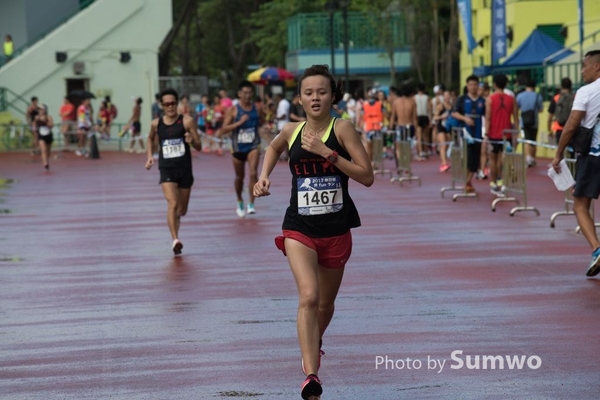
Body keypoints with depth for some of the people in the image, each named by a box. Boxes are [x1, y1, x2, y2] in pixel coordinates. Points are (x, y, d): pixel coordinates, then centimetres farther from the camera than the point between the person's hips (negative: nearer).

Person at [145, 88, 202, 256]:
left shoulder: (187, 121, -4)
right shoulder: (156, 124, 2)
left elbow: (199, 147, -4)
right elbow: (150, 139, 25)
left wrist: (192, 140, -26)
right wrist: (149, 156, 11)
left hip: (185, 169, 1)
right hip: (166, 169, -1)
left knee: (182, 210, 14)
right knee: (172, 204, -22)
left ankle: (175, 220, 49)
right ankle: (175, 240, -30)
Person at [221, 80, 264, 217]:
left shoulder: (257, 109, 2)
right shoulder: (232, 110, -5)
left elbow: (263, 123, 19)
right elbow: (224, 129, -12)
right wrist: (240, 122, -21)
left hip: (253, 146, 0)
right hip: (238, 148, 0)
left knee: (253, 173, -19)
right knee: (239, 177, 13)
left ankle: (251, 204, -14)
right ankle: (240, 202, 35)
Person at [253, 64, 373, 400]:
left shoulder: (342, 128, -9)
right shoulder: (292, 131, 1)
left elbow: (367, 176, -16)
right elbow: (274, 148, 26)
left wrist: (327, 152, -22)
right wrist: (264, 176, 9)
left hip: (337, 230, 0)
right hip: (299, 228, 0)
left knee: (326, 303, 18)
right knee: (308, 296, -22)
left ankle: (314, 346, 51)